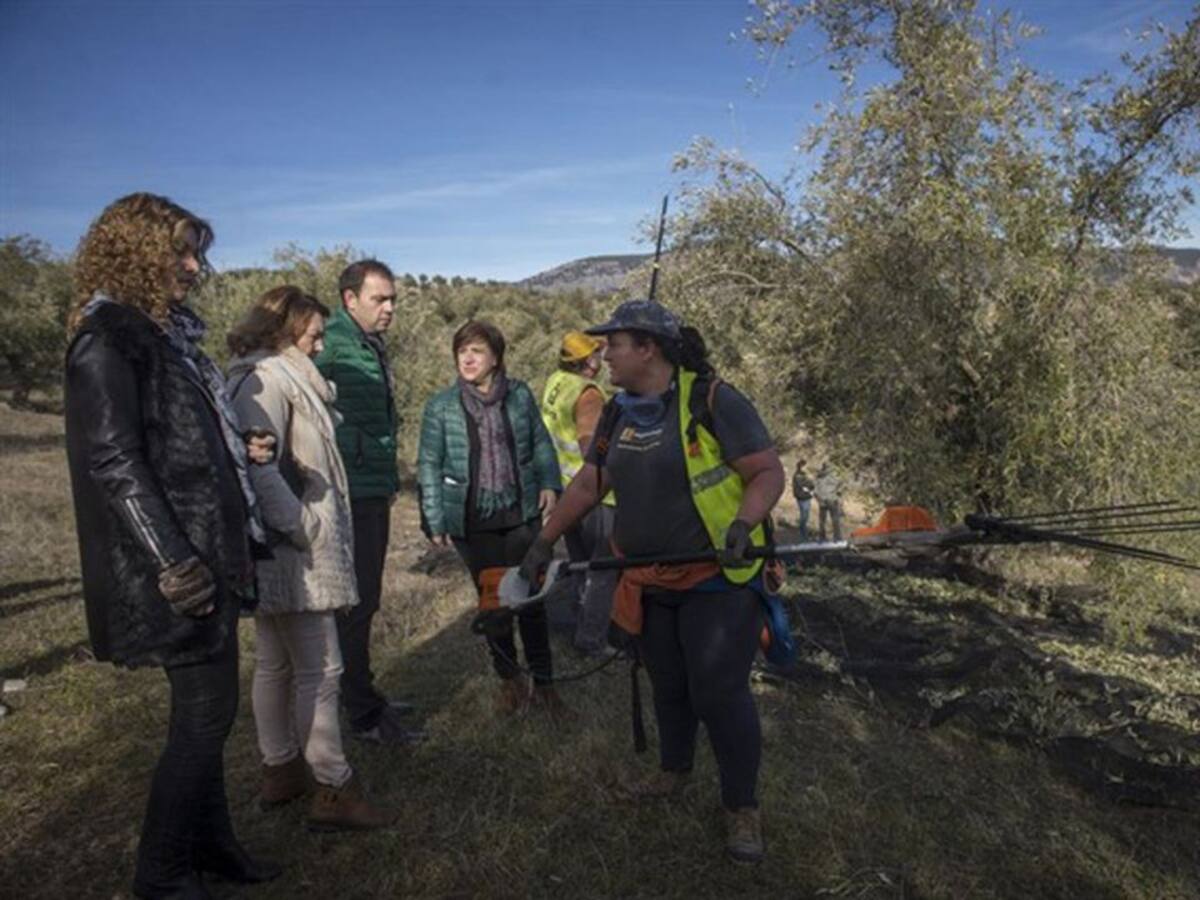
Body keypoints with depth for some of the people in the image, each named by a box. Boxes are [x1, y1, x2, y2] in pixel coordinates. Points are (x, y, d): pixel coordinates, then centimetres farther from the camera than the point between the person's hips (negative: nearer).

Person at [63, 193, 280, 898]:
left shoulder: (165, 332, 15)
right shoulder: (107, 338, -12)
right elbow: (115, 463, -19)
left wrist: (242, 448, 7)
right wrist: (175, 563, -21)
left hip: (209, 554, 9)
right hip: (177, 567, -9)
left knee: (207, 712, 17)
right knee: (206, 714, 0)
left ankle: (211, 843, 33)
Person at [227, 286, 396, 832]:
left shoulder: (278, 378, 16)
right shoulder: (268, 380, -15)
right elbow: (260, 469, -25)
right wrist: (305, 529, -19)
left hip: (277, 554, 11)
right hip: (292, 556, -11)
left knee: (274, 664, 18)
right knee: (320, 669, -4)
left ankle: (279, 772, 31)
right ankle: (333, 791, 5)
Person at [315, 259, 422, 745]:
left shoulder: (372, 347, 15)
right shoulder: (334, 345, -15)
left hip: (375, 492, 9)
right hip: (352, 497, -9)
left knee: (364, 600, 18)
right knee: (355, 604, 0)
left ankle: (364, 697, 32)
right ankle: (364, 715, 12)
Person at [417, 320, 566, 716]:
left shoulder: (520, 395, 0)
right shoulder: (441, 406, -4)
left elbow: (541, 444, 10)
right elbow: (429, 466, -1)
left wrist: (549, 483, -4)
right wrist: (435, 521, -4)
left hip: (522, 514, 1)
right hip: (474, 521, 0)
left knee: (531, 598, 6)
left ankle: (543, 683, 20)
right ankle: (509, 678, 31)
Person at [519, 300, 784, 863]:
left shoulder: (711, 400, -15)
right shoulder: (618, 413, 6)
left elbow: (769, 471, -14)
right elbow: (587, 485, 13)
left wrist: (743, 524, -30)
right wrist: (544, 542, 13)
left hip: (717, 579, -6)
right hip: (650, 582, 6)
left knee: (719, 692, -2)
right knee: (667, 685, 18)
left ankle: (742, 808, 18)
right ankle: (674, 770, 42)